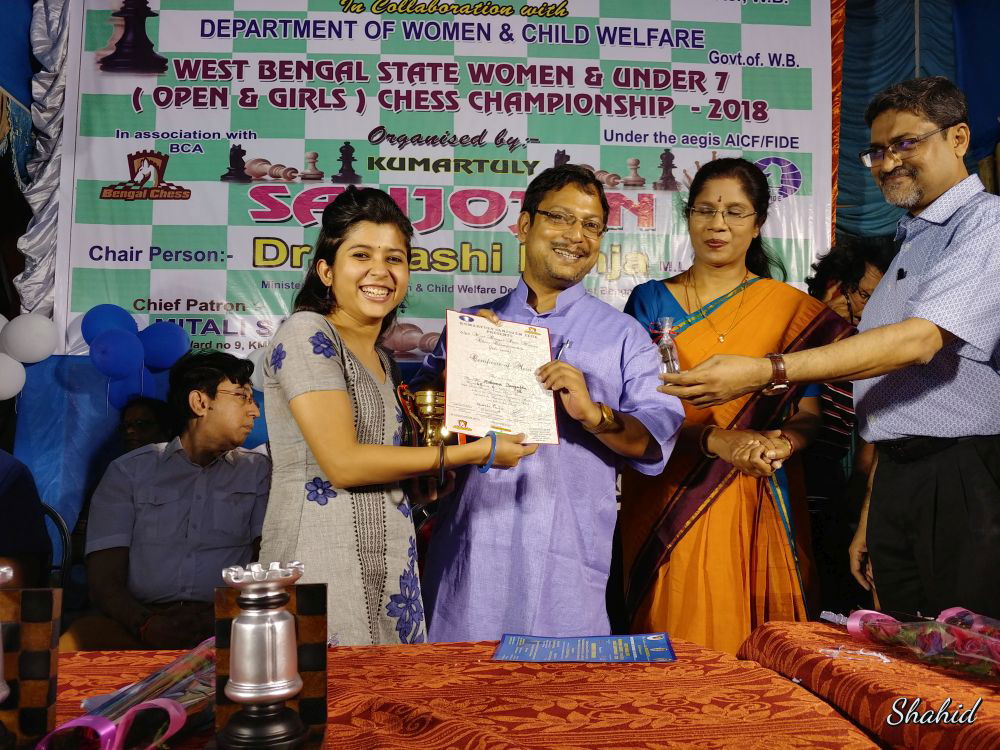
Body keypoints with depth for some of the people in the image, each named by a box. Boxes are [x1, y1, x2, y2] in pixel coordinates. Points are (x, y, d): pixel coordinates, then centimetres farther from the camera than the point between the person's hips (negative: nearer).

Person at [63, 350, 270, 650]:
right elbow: (105, 581, 4)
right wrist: (147, 625, -18)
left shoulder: (258, 472, 17)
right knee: (74, 642, -31)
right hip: (142, 620, 1)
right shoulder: (128, 471, 13)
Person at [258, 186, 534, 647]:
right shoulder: (307, 333, -9)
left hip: (389, 572, 8)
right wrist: (476, 452, -12)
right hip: (323, 569, -7)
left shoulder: (380, 358, 14)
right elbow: (342, 463, -17)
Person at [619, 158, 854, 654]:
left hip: (759, 508, 1)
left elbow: (808, 413, 3)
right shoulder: (650, 301, 4)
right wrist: (714, 440, -20)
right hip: (670, 504, -1)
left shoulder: (794, 310, 6)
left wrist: (780, 444, -20)